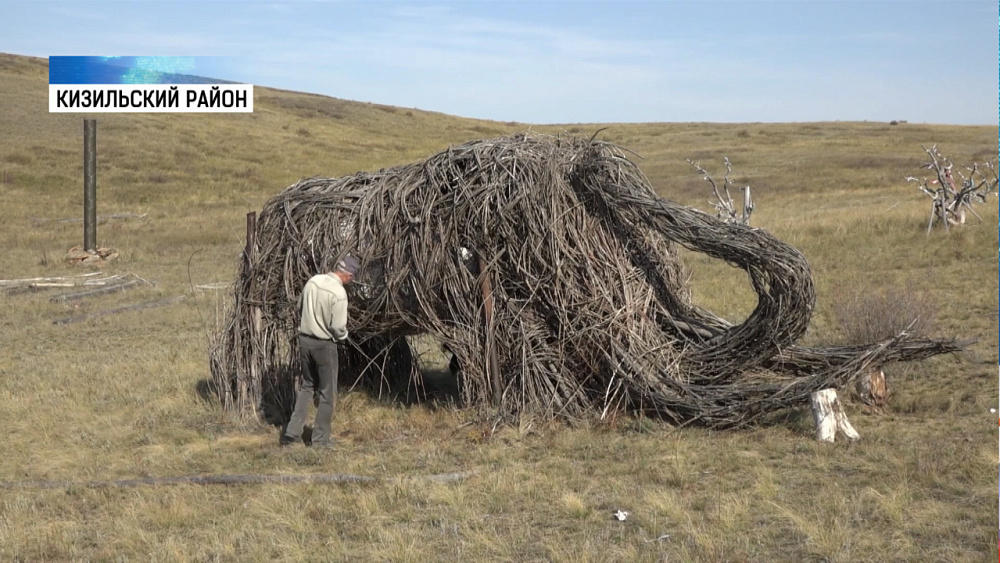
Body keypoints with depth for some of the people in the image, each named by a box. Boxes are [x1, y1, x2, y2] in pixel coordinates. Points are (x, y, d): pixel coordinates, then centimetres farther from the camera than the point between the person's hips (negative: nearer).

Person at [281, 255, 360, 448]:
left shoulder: (313, 281, -2)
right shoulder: (338, 293, -21)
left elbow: (300, 307, 10)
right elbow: (338, 327, -19)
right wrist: (343, 336, 3)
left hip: (305, 339, 6)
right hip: (324, 344, -6)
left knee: (306, 386, 19)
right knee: (327, 392, 9)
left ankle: (292, 432, 15)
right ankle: (321, 438, 14)